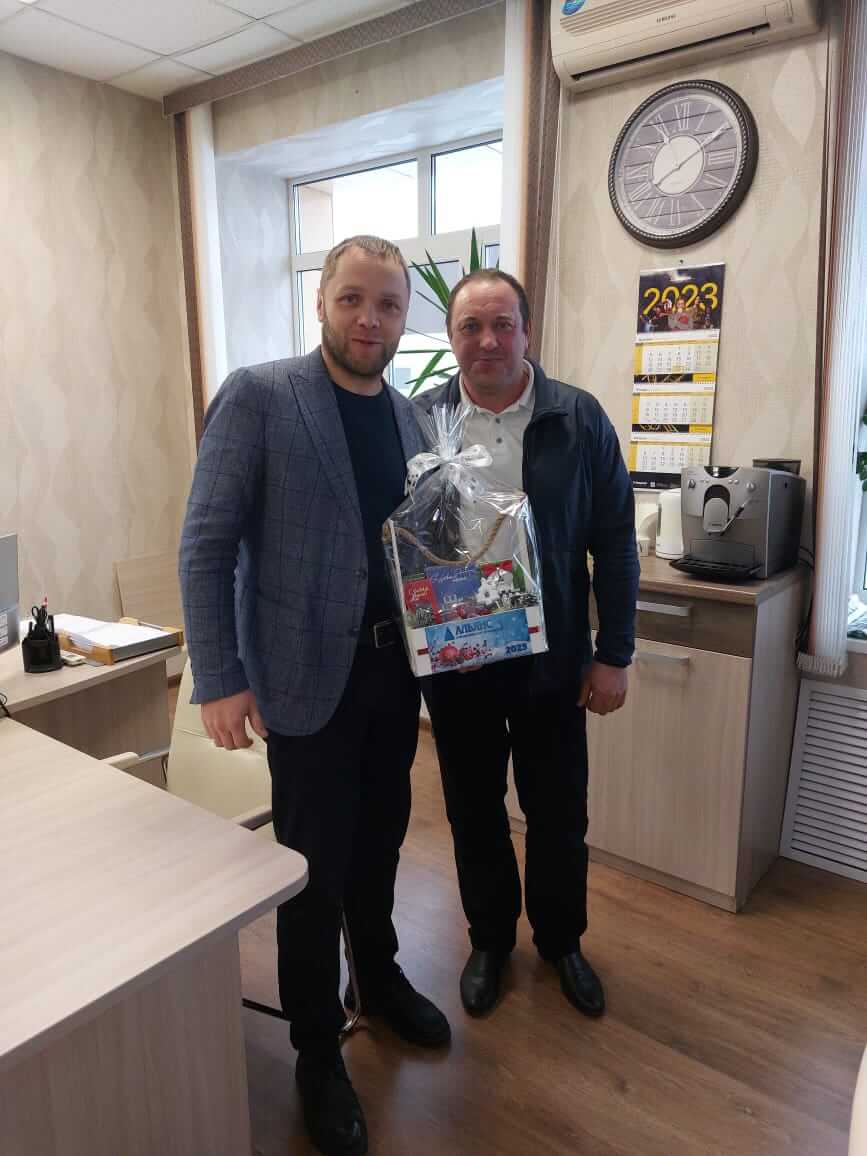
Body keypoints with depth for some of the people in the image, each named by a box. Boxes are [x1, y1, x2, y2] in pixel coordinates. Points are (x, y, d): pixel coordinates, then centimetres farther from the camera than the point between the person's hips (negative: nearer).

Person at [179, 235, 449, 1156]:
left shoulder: (406, 411, 7)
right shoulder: (257, 396, -11)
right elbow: (206, 546, -12)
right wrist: (219, 681, -15)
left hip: (394, 666, 6)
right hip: (308, 677, -5)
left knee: (379, 840, 21)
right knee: (315, 865, 8)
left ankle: (379, 977, 47)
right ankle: (316, 1047, 31)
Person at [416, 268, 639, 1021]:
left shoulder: (580, 419, -6)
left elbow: (615, 545, -3)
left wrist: (613, 654, -4)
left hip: (552, 661, 0)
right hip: (454, 663, 1)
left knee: (559, 815, 15)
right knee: (474, 812, 17)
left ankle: (561, 940, 42)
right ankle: (490, 939, 42)